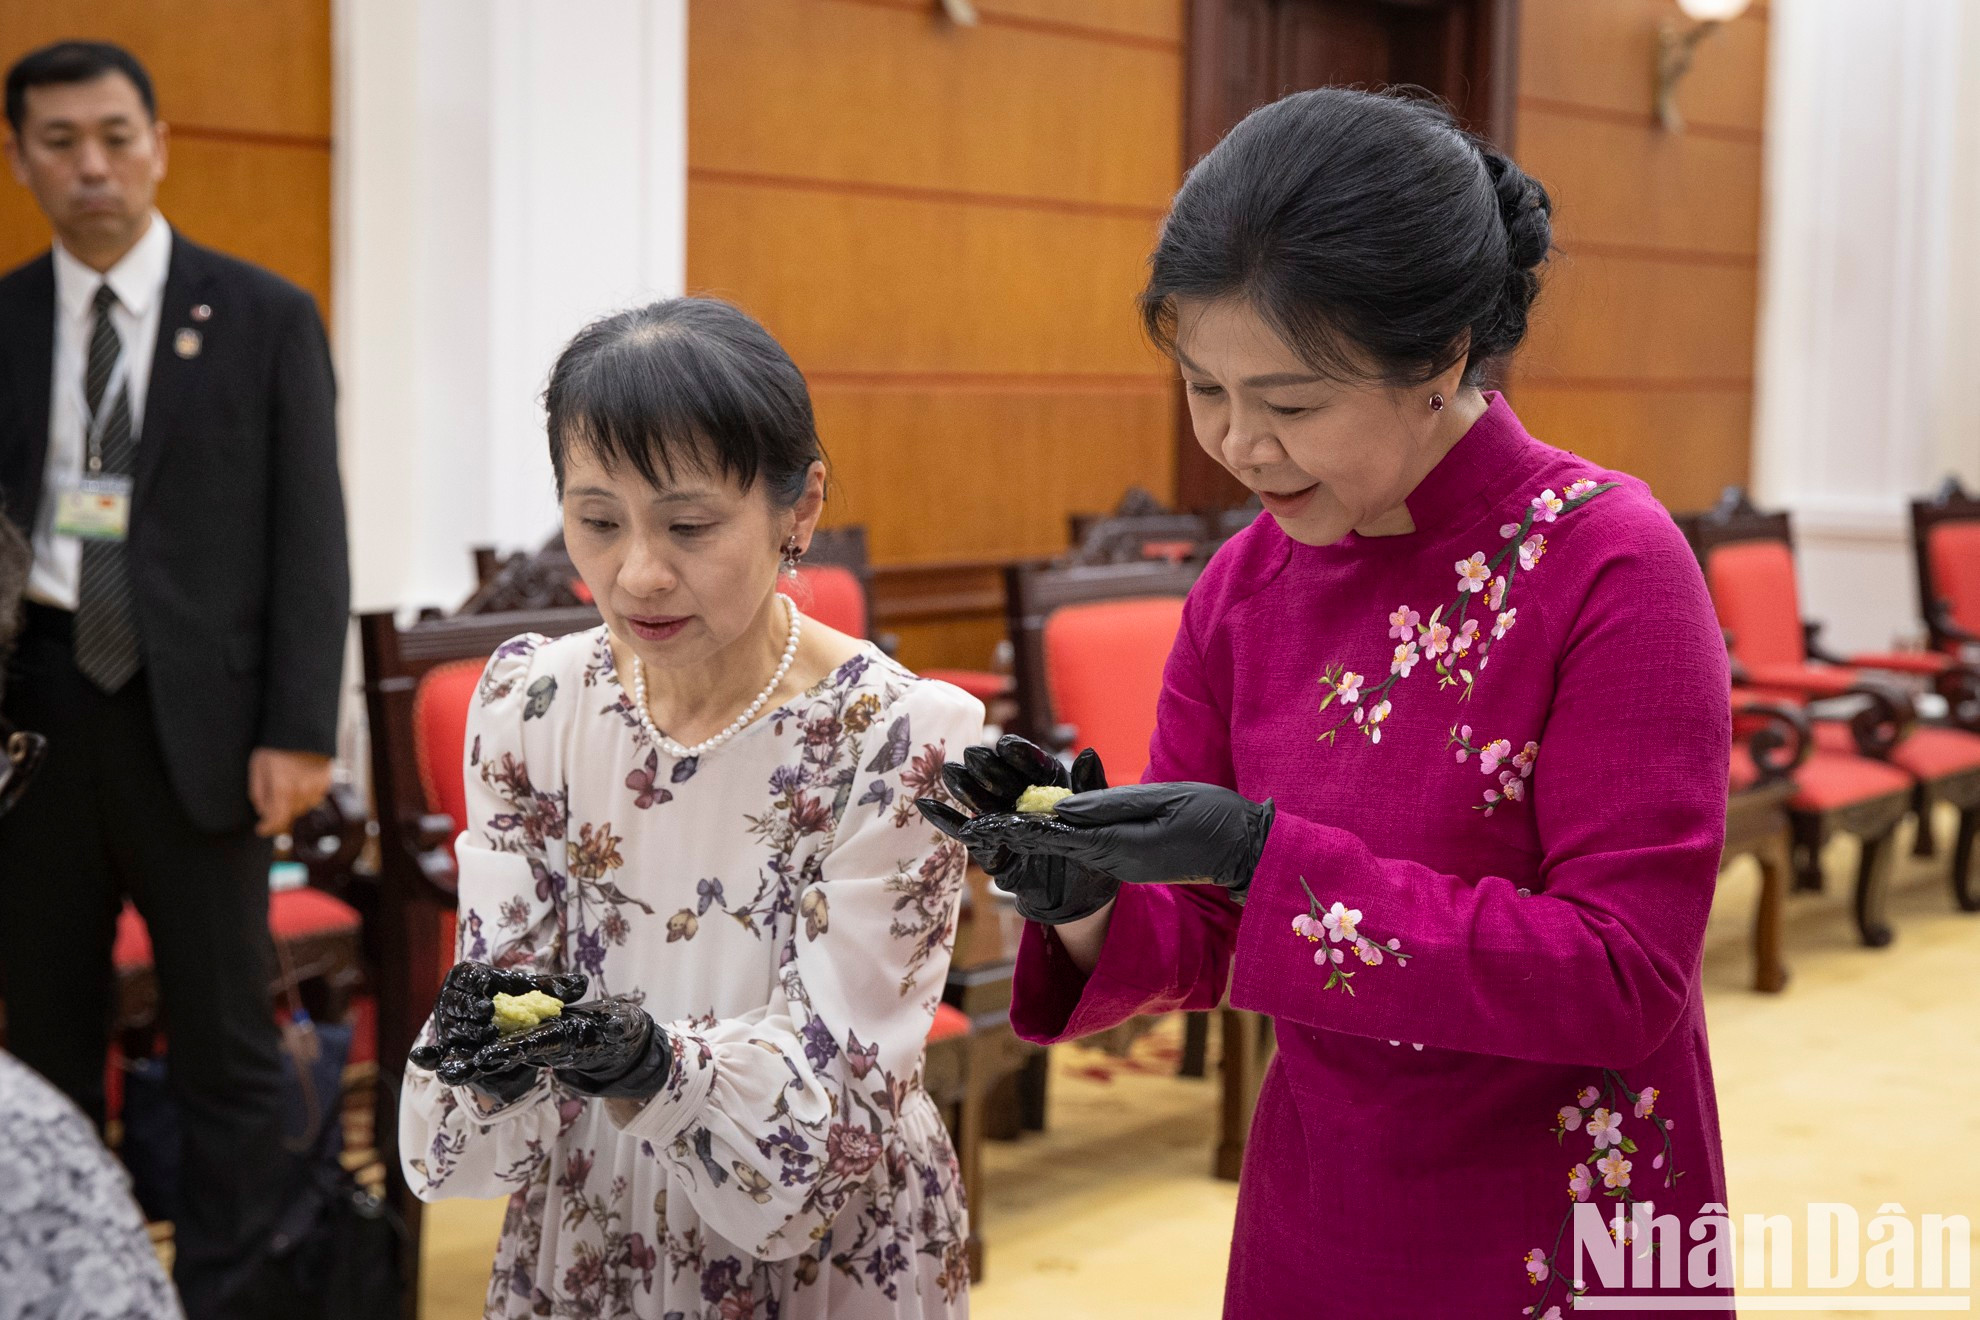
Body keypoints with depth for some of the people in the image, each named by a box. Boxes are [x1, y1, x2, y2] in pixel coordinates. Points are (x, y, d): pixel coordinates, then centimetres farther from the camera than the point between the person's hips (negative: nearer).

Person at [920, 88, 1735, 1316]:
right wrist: (1083, 902, -18)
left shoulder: (1608, 565, -18)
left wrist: (1266, 857, -29)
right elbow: (1200, 936, 4)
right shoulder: (1243, 586, -2)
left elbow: (1626, 979, -22)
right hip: (1312, 1218, 5)